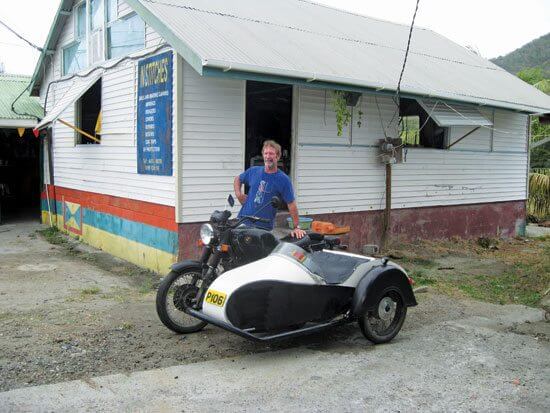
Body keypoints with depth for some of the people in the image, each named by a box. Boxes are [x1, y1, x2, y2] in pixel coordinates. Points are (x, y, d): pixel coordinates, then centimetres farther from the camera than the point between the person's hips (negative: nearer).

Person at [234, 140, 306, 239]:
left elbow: (291, 204, -8)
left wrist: (296, 227, -13)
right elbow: (238, 179, 25)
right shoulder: (253, 171, 6)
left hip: (264, 227, -4)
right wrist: (238, 194, 6)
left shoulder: (283, 179, -6)